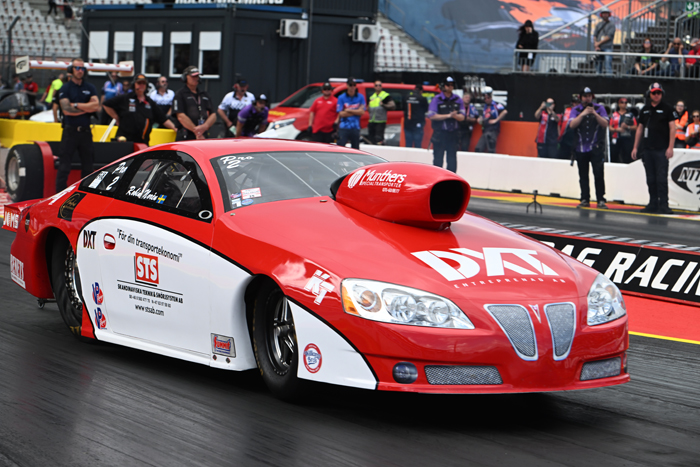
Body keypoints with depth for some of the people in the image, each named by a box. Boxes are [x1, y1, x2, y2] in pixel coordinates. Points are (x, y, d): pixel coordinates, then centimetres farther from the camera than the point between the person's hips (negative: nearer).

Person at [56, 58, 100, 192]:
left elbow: (96, 106, -4)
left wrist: (76, 105, -8)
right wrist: (87, 108, -6)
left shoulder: (90, 88, 11)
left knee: (87, 165, 7)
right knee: (64, 167, -5)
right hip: (70, 131, -3)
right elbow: (66, 110, -11)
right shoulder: (65, 89, 2)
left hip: (85, 131, 3)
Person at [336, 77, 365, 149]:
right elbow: (341, 114, -8)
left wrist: (349, 110, -8)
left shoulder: (360, 97, 5)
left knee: (356, 148, 9)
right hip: (343, 128, -2)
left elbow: (362, 112, -3)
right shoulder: (341, 98, -1)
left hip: (355, 128, 2)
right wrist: (356, 111, -5)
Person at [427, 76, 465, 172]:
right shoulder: (437, 99, -3)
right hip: (439, 133, -3)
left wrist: (455, 115, -18)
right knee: (438, 159, 0)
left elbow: (462, 117, 6)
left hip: (453, 133, 3)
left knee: (452, 160, 4)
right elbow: (431, 116, -11)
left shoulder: (458, 100, 8)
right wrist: (448, 115, -15)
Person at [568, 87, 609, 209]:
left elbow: (605, 124, -6)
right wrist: (583, 114, -17)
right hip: (580, 148, 2)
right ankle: (585, 200, 12)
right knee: (583, 175, 6)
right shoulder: (575, 110, 7)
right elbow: (572, 125, -8)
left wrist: (595, 113, -18)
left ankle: (601, 200, -7)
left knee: (599, 174, -9)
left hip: (596, 148, -2)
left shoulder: (599, 108, 4)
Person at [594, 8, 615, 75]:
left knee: (608, 62, -15)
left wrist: (599, 43, -9)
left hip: (607, 47, -5)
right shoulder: (598, 24, 19)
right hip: (599, 48, 5)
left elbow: (609, 36, -7)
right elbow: (594, 35, 13)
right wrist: (596, 45, -4)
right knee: (598, 64, 4)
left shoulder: (612, 24, 4)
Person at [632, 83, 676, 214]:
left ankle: (663, 205, -8)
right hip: (647, 149, 5)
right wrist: (635, 147, 14)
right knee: (650, 179, 8)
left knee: (662, 178, -9)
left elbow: (672, 128, -4)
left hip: (661, 150, -5)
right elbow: (640, 128, 19)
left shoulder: (666, 108, 1)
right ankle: (653, 204, 14)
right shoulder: (645, 110, 15)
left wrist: (670, 147, -12)